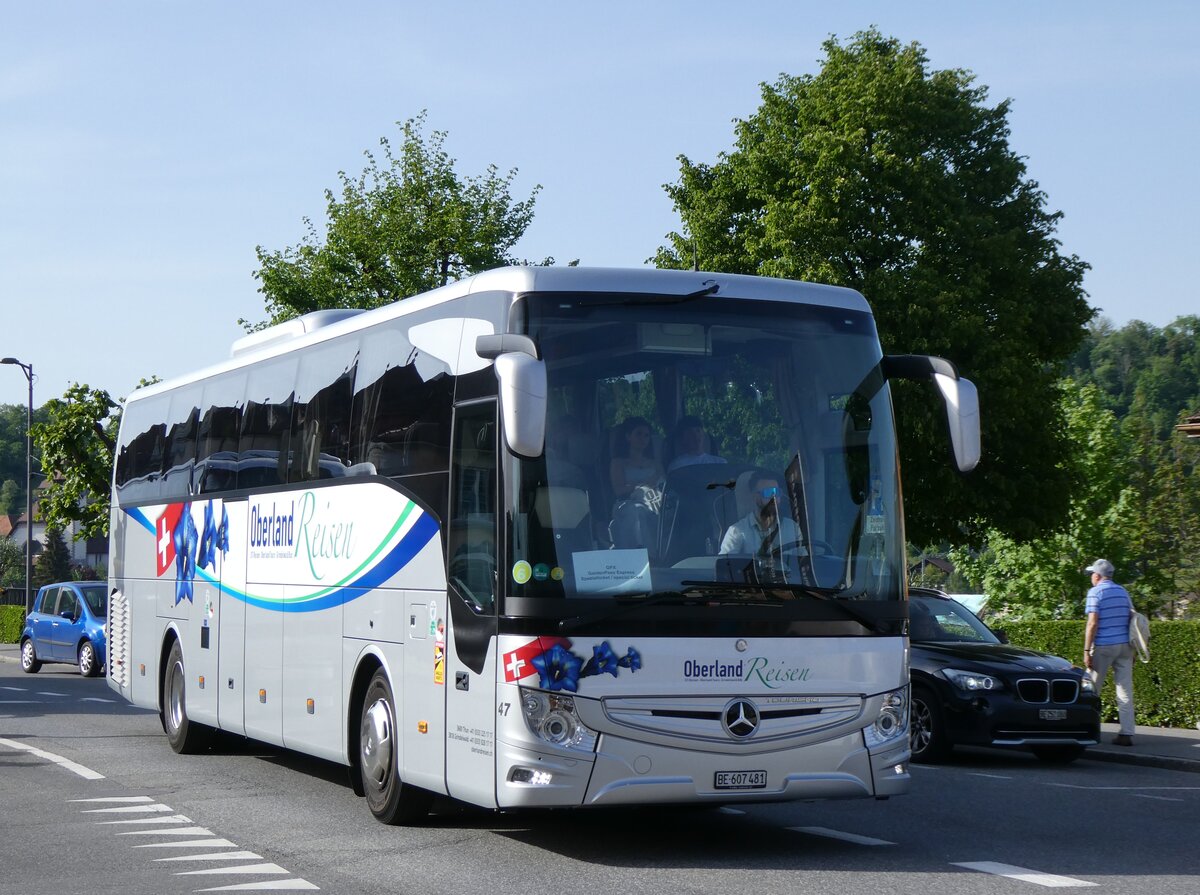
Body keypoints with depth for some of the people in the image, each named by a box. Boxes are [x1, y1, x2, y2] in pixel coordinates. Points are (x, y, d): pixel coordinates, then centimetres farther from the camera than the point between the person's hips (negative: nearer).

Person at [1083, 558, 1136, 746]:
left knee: (1092, 689, 6)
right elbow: (1131, 620, 15)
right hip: (1125, 646, 5)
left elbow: (1093, 623, -12)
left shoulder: (1096, 592, -6)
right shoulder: (1123, 592, 13)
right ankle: (1126, 734, -4)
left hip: (1103, 646, -5)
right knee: (1125, 690, 1)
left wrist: (1087, 650, -11)